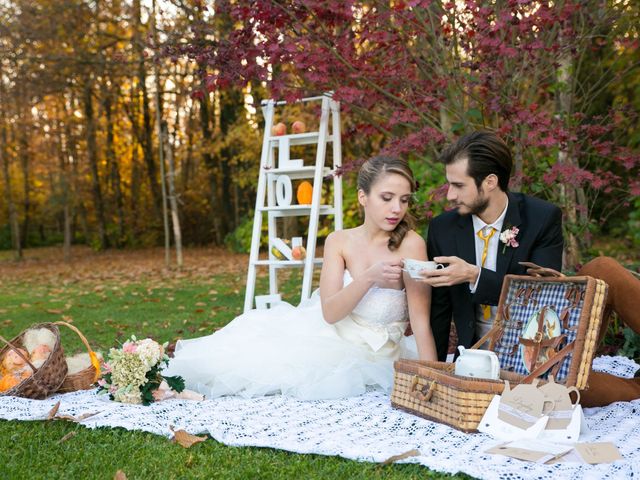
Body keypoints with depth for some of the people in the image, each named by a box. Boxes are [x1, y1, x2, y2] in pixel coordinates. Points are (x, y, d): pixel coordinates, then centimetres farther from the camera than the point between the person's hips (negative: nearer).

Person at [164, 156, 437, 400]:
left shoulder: (410, 243, -15)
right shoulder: (338, 242, -5)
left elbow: (421, 319, -17)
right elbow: (330, 311, -14)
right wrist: (370, 277, -29)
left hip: (368, 356, -3)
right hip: (326, 335, 3)